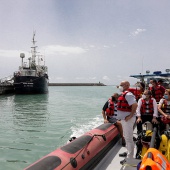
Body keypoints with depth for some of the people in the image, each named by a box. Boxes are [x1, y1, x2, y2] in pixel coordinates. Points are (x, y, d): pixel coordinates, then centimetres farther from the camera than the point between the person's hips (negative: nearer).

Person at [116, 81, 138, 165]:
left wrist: (131, 116, -24)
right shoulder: (123, 94, 12)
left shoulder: (128, 94, -19)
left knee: (129, 138, -3)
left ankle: (129, 157, 5)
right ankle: (128, 152, 36)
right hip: (124, 118, 11)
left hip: (127, 119, -11)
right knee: (126, 137, 21)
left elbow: (135, 105, -29)